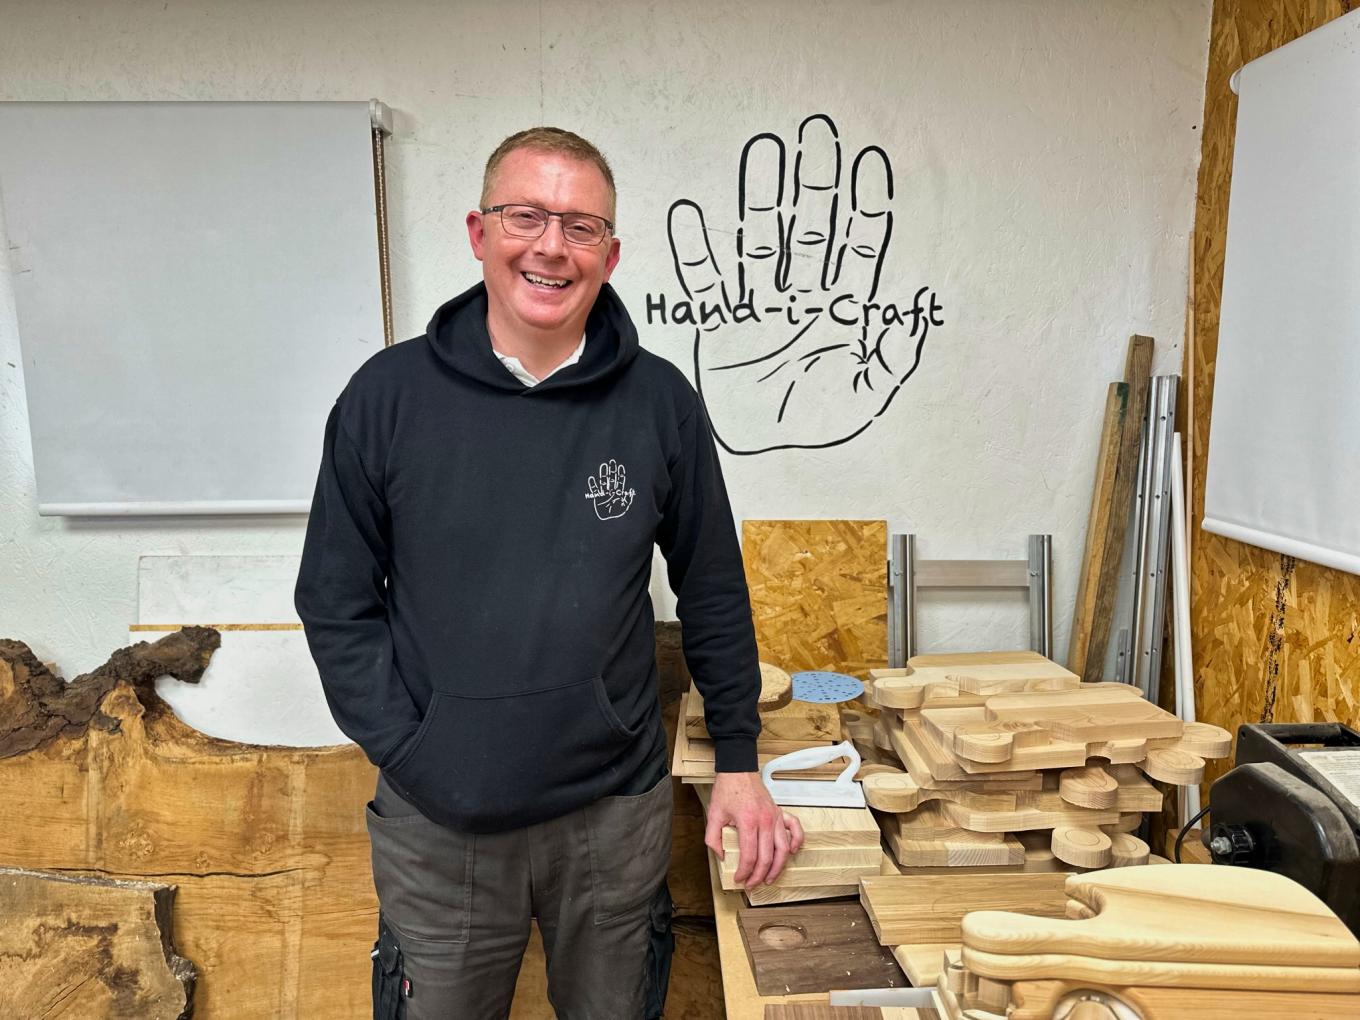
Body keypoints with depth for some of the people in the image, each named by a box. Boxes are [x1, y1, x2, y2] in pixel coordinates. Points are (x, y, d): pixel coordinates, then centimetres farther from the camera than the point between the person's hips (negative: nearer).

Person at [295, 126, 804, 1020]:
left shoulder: (661, 401, -6)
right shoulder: (390, 395, -8)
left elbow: (713, 592, 3)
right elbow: (336, 601, -2)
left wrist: (739, 759, 4)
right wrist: (410, 756, -10)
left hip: (616, 812, 1)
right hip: (437, 825, 0)